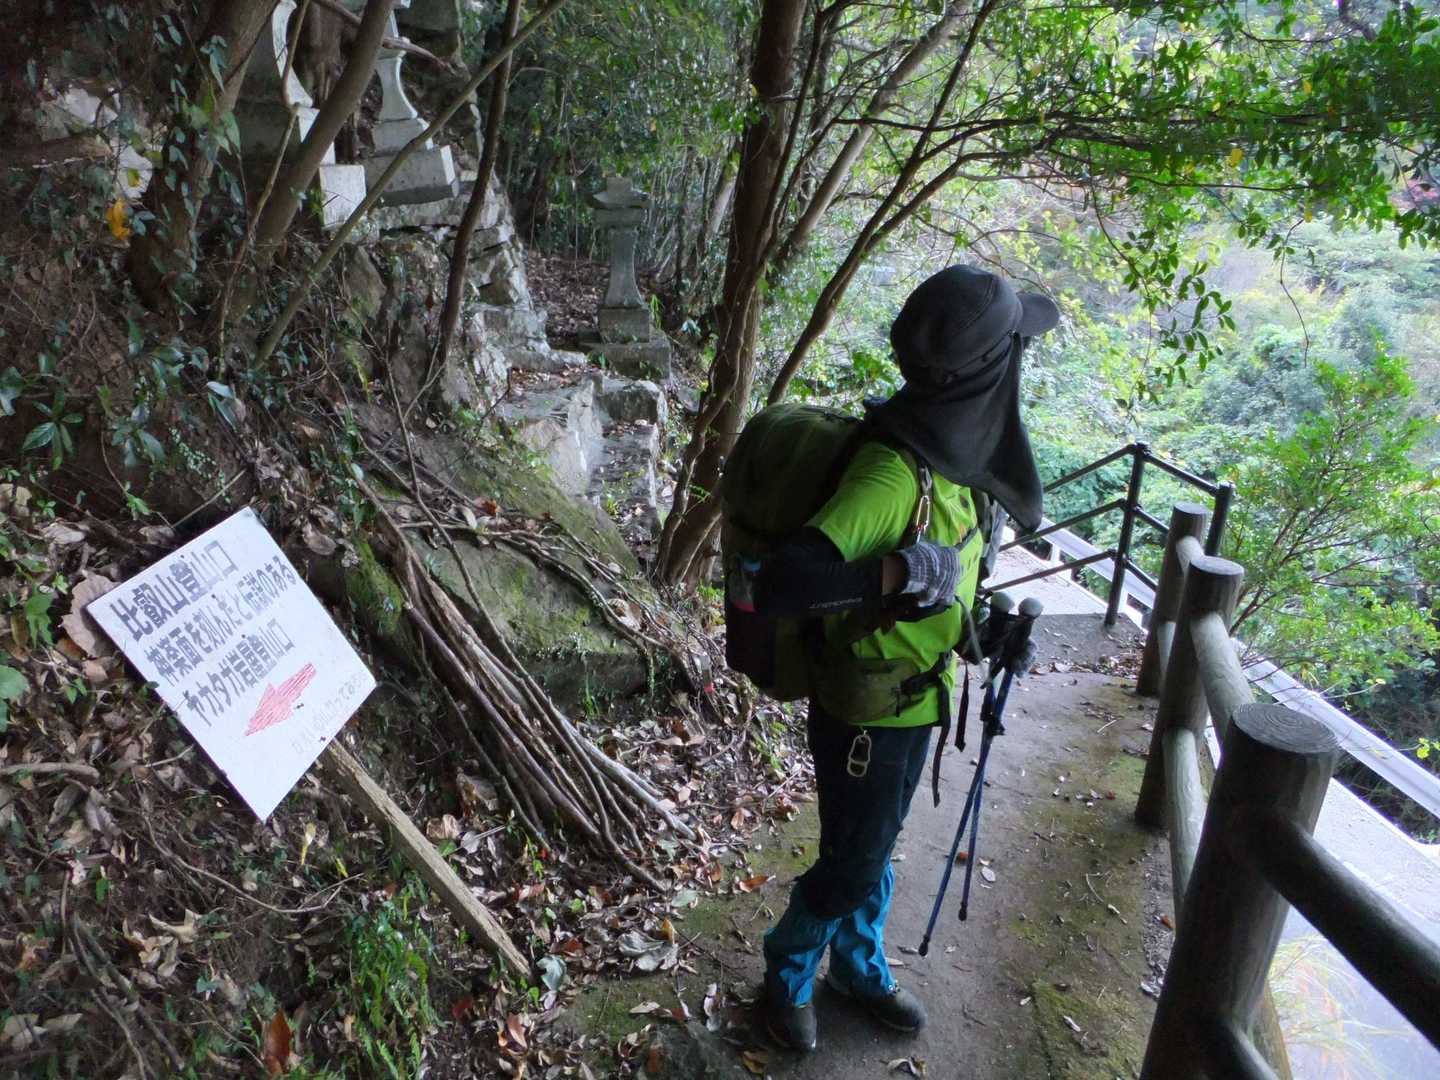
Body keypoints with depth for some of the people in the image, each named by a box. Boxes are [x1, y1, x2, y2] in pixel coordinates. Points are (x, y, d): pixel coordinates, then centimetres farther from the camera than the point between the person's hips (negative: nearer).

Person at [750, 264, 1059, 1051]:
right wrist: (902, 572, -40)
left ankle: (859, 969, 49)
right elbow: (779, 584, -41)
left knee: (873, 852, 26)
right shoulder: (894, 477, -34)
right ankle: (785, 981, 40)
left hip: (913, 702, 8)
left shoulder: (940, 447, -5)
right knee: (849, 867, 13)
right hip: (869, 718, -8)